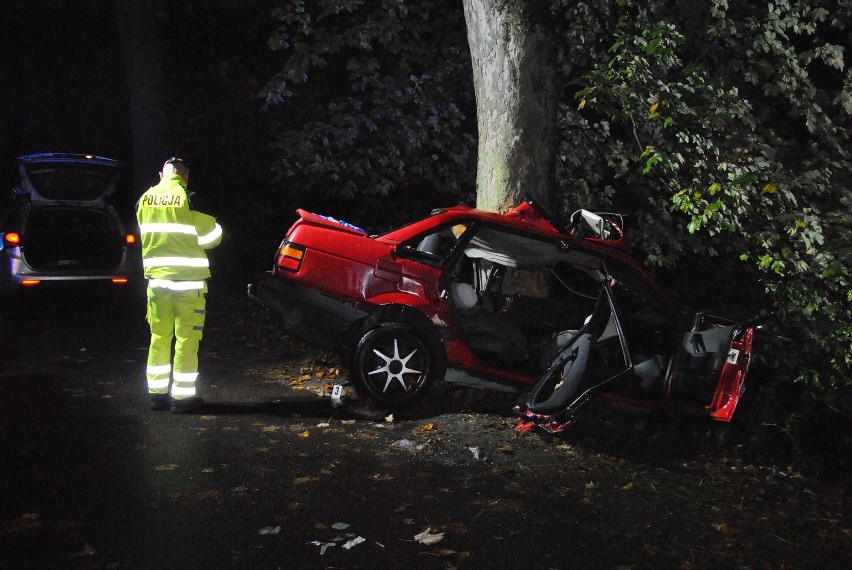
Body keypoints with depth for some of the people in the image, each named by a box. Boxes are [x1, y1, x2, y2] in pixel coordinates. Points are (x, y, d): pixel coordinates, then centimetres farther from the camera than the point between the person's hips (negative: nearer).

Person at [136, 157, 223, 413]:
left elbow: (146, 233, 16)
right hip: (188, 279, -5)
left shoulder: (145, 199, 5)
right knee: (187, 339, 3)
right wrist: (216, 227, 17)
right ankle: (182, 396, 7)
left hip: (156, 278, 5)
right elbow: (211, 236, -4)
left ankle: (157, 393, 22)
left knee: (159, 336, 15)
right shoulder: (190, 198, -10)